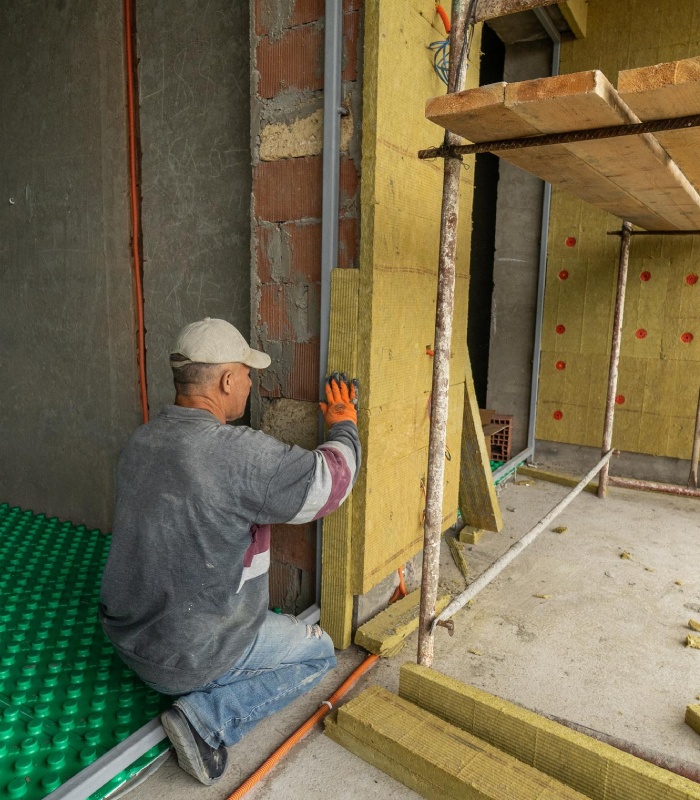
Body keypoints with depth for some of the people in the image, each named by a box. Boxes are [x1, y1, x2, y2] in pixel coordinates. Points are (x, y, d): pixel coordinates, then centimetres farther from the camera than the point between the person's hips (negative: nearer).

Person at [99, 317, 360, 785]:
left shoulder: (142, 440, -3)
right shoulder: (236, 452, -30)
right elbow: (332, 479, -20)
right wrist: (343, 425, 0)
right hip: (189, 657, -8)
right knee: (320, 651, 11)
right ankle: (208, 717, -2)